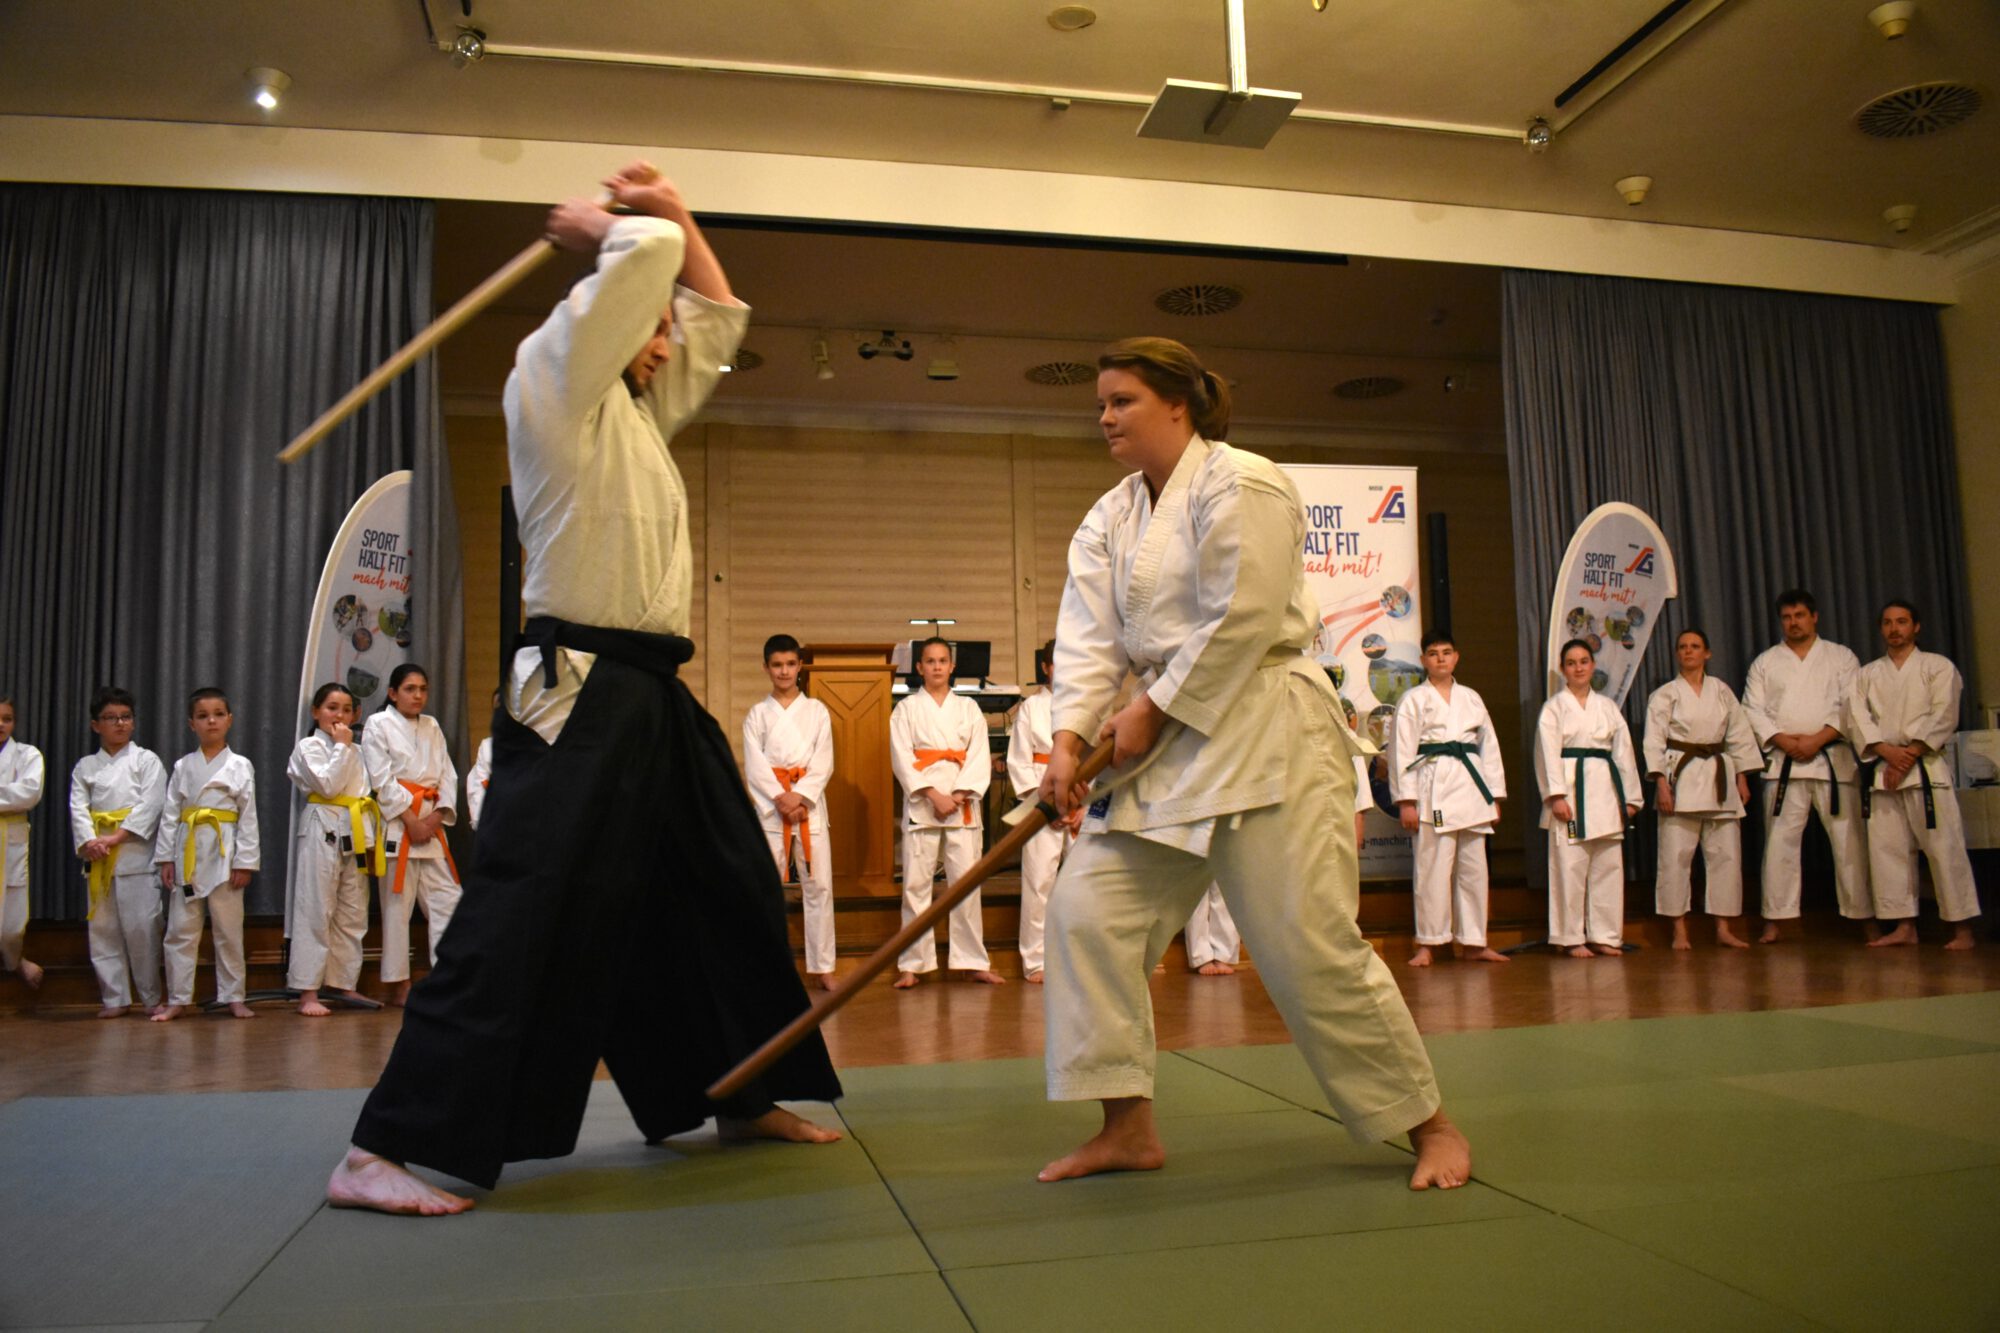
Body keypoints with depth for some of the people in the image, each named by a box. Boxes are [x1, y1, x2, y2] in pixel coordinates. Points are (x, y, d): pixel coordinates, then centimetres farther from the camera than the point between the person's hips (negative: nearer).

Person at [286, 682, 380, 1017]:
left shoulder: (356, 751, 18)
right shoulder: (308, 746, 0)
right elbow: (327, 785, -15)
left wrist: (372, 838, 12)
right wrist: (341, 747, -9)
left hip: (355, 833, 7)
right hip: (323, 830, -7)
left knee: (353, 914, 9)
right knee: (316, 911, -7)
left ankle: (345, 984, 18)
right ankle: (307, 993, -5)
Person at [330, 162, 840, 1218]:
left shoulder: (636, 407, 20)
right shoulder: (551, 376, -5)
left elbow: (717, 317, 29)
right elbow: (645, 256, -13)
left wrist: (675, 213, 22)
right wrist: (601, 230, 8)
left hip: (651, 697, 10)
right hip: (579, 694, -10)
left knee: (726, 894, 15)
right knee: (525, 920, -13)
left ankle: (744, 1098, 31)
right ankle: (382, 1150, -4)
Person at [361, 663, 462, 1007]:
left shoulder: (432, 727, 16)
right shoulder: (378, 725, -1)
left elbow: (448, 774, 11)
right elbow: (382, 779, -9)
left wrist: (437, 815, -5)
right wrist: (411, 820, -13)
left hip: (430, 824, 6)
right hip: (396, 823, -6)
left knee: (446, 899, 3)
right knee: (396, 904, -3)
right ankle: (398, 986, 5)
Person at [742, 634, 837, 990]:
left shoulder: (817, 711, 8)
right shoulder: (757, 714, 7)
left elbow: (823, 762, -1)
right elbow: (754, 766, -2)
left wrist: (799, 797, -14)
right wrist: (780, 799, -14)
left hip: (809, 803, 0)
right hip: (769, 806, 0)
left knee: (818, 885, -2)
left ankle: (822, 967, 5)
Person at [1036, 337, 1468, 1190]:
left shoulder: (1241, 486, -11)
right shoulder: (1110, 519, 11)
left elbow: (1240, 623, -18)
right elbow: (1089, 639, 2)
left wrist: (1153, 710, -15)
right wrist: (1070, 737, -12)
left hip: (1265, 734, -8)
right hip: (1165, 740, 8)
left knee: (1312, 946, -6)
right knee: (1087, 911, 0)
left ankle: (1430, 1124, 15)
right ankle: (1129, 1127, 12)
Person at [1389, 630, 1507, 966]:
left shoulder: (1471, 698, 16)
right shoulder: (1413, 700, 3)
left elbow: (1489, 747, 16)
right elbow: (1402, 752, -3)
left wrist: (1495, 797, 11)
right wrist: (1405, 801, -10)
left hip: (1471, 786, 5)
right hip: (1433, 789, -5)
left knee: (1473, 868, 7)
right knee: (1433, 868, -8)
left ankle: (1473, 943, 16)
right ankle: (1427, 944, 1)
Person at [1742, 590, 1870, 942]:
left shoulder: (1841, 657, 9)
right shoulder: (1765, 662, 11)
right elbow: (1753, 711, 4)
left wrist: (1818, 739, -14)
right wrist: (1784, 741, -11)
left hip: (1832, 758, -1)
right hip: (1783, 763, 1)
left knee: (1850, 840, 0)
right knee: (1779, 841, -1)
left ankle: (1866, 918, 9)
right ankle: (1775, 922, 2)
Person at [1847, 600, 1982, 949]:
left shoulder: (1938, 667, 4)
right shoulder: (1867, 674, 14)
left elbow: (1943, 718, -6)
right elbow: (1857, 720, 3)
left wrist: (1909, 755, -15)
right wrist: (1887, 752, -13)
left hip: (1926, 767, -4)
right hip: (1882, 770, 4)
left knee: (1944, 847, -7)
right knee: (1887, 849, 2)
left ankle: (1962, 928, 0)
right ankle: (1904, 926, 9)